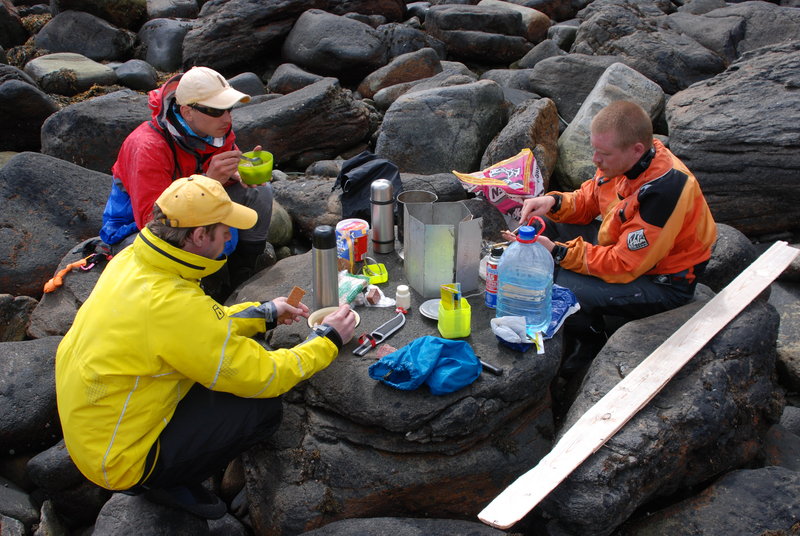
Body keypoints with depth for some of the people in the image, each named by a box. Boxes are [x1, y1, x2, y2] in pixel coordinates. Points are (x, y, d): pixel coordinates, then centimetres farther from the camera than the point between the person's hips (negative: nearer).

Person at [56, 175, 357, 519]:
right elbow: (263, 377, -21)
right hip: (118, 460, -8)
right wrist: (327, 339, -7)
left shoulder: (131, 258, -6)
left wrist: (264, 314, 12)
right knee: (263, 408, -10)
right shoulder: (173, 304, -31)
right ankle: (167, 484, 6)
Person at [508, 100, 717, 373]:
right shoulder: (625, 158, -10)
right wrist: (554, 202, -15)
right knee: (546, 225, 1)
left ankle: (594, 344, 7)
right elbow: (588, 199, 6)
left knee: (562, 289, -28)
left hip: (664, 282, -9)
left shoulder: (664, 191, -34)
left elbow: (623, 266, -30)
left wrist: (557, 251, -32)